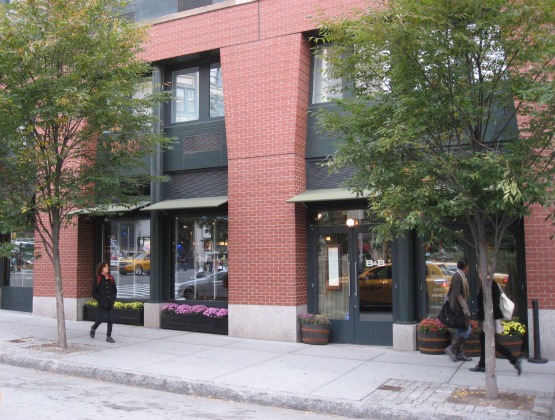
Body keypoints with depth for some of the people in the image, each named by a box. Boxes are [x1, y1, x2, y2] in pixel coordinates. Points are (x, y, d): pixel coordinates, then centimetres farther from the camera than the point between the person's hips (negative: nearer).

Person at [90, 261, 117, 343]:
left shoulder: (111, 278, 11)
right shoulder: (97, 278, -3)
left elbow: (114, 290, 19)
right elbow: (94, 292, -4)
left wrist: (113, 298, 4)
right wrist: (100, 299, -13)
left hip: (110, 303, 4)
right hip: (102, 303, -4)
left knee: (110, 319, 0)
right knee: (102, 317, -5)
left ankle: (109, 336, 9)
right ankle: (93, 328, 27)